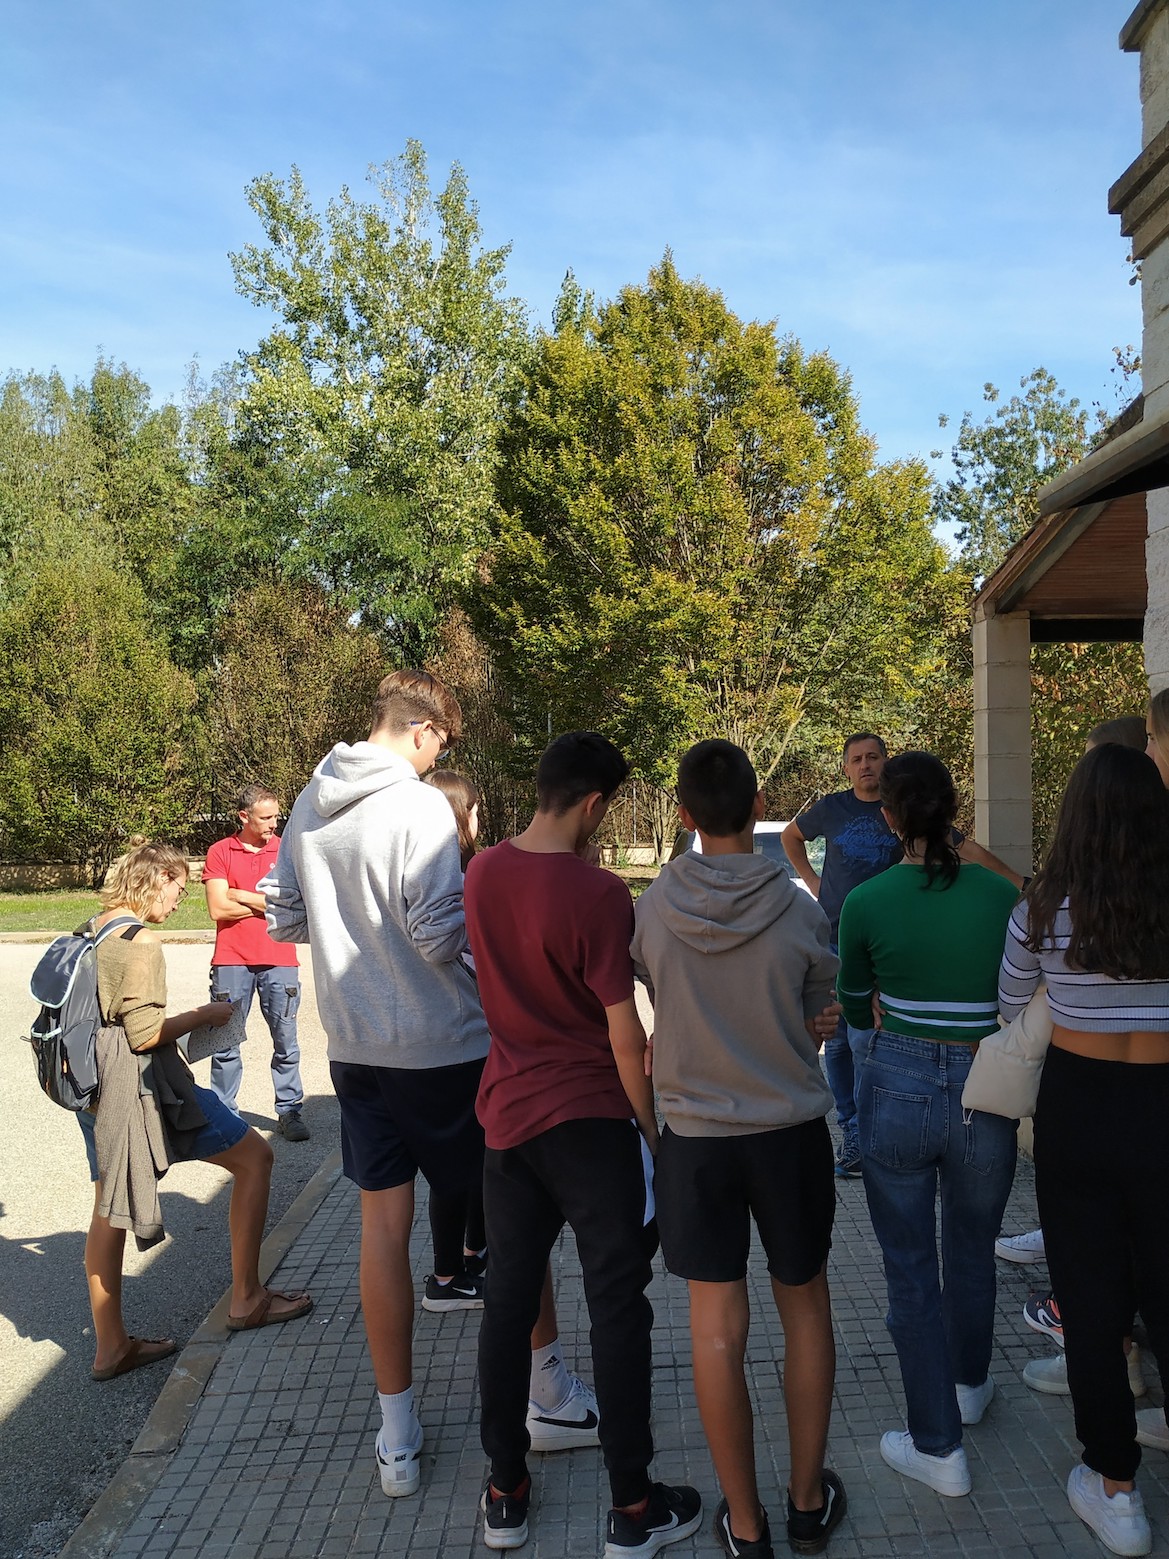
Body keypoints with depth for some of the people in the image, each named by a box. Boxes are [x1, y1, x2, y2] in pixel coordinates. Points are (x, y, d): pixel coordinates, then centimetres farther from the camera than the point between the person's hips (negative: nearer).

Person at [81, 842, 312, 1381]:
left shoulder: (92, 932, 11)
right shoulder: (140, 942, -17)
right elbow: (145, 1034, -20)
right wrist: (204, 1015, -6)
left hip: (97, 1087, 10)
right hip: (141, 1082, -9)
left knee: (109, 1208, 14)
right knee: (254, 1156, 2)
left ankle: (110, 1344, 23)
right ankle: (246, 1298, 8)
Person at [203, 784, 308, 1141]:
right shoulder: (220, 852, 2)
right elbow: (218, 908, -8)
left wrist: (241, 895, -6)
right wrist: (268, 904, -5)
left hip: (279, 962, 1)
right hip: (231, 962, 0)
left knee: (286, 1043, 6)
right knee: (226, 1044, 8)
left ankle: (290, 1112, 16)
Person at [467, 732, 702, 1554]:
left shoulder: (482, 872, -2)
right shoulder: (597, 892, -21)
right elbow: (624, 1032, -16)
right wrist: (651, 1127, -4)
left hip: (508, 1115, 6)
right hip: (590, 1120, -6)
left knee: (509, 1299, 15)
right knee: (618, 1308, 8)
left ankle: (506, 1493, 29)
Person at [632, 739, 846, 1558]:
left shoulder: (651, 910, -12)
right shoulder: (800, 910, -13)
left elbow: (658, 1001, 3)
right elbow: (817, 1022, 0)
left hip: (696, 1137, 0)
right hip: (793, 1133, 1)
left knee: (718, 1328, 11)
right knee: (805, 1307, 19)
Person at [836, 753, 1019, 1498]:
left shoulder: (866, 902, -10)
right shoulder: (1000, 894, -8)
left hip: (897, 1091, -2)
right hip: (984, 1096, 2)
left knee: (911, 1267, 13)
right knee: (972, 1251, 25)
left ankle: (939, 1446, 20)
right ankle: (971, 1384, 48)